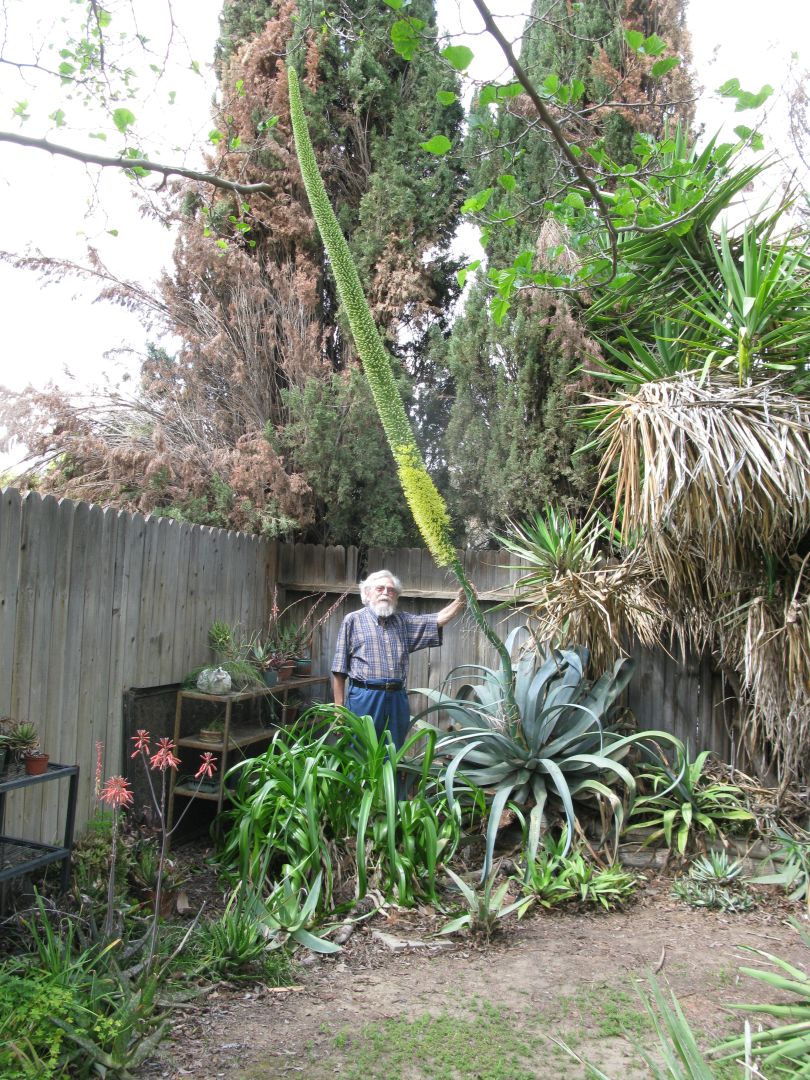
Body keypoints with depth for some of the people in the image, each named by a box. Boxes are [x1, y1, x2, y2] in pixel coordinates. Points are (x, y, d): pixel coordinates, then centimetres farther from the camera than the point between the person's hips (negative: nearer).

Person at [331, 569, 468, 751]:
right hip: (364, 698, -4)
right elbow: (339, 670, 2)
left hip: (397, 700, 4)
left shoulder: (404, 621, 15)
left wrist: (460, 600, -11)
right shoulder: (353, 620, 4)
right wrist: (339, 708, -2)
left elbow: (439, 619, 5)